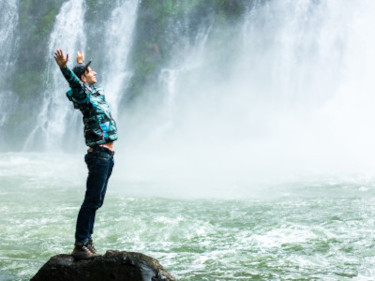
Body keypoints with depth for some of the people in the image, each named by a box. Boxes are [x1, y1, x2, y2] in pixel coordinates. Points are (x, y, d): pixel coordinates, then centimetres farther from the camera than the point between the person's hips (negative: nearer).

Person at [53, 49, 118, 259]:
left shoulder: (96, 92, 16)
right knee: (92, 200, -11)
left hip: (107, 155, 9)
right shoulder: (83, 96, -9)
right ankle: (80, 246, -11)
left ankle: (87, 242, 16)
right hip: (98, 154, -9)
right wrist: (64, 67, -49)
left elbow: (88, 80, 38)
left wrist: (81, 63, 54)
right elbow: (75, 84, -32)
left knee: (95, 202, 11)